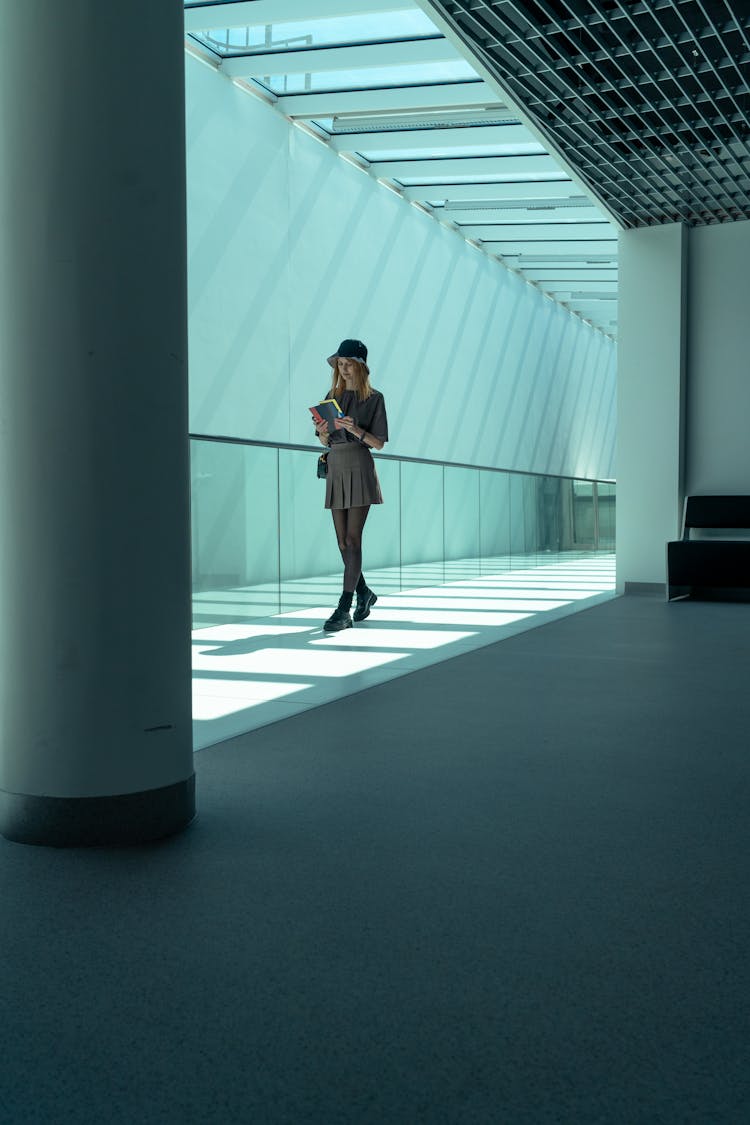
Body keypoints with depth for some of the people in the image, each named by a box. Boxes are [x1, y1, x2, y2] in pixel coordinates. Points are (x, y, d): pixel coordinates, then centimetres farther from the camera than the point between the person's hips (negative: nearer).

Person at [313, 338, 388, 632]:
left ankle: (344, 609, -13)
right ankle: (363, 593, 27)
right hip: (335, 469, 6)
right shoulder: (332, 396, 13)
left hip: (360, 468, -5)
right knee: (342, 541, 7)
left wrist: (355, 429, -20)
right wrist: (322, 431, -7)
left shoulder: (373, 398, 0)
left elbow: (378, 443, -4)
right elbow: (326, 441, 16)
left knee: (352, 539, -11)